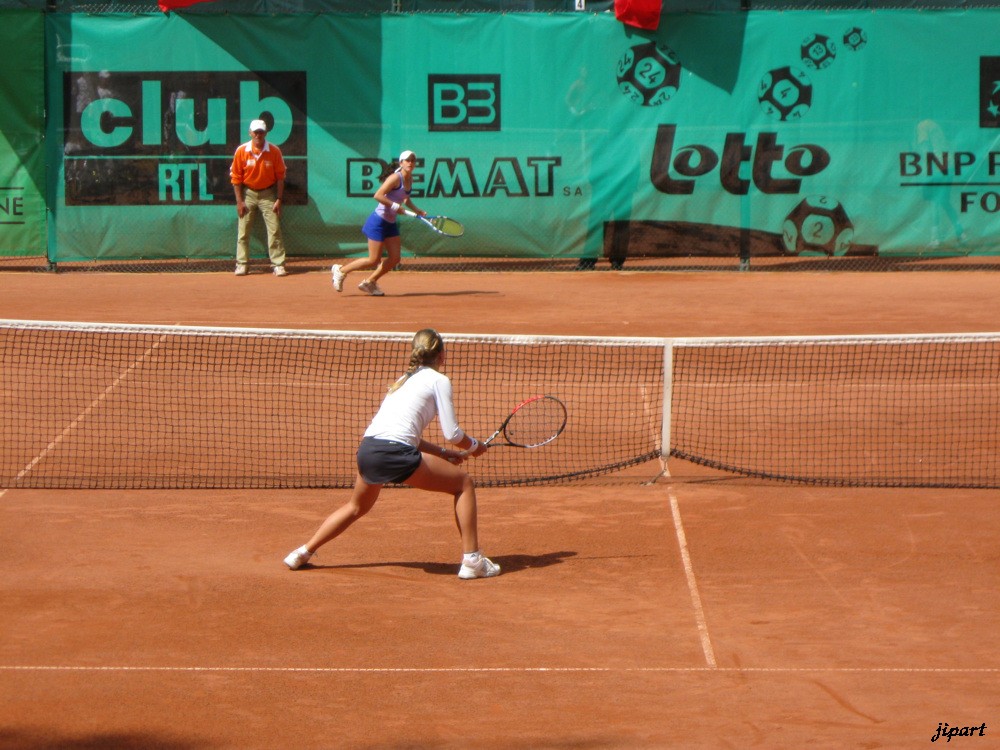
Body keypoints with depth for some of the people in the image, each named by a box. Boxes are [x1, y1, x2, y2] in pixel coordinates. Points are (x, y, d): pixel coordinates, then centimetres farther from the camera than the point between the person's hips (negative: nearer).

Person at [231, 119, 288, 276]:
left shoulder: (274, 151, -10)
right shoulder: (241, 151, -9)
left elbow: (280, 176, -4)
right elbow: (236, 177, -4)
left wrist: (278, 200, -8)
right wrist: (239, 201, -7)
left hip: (268, 194, -1)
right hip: (248, 193, 1)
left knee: (274, 230, -4)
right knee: (243, 231, 1)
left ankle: (278, 265, -1)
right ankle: (242, 264, 8)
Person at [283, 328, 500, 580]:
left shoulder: (404, 379, 28)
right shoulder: (438, 380, 6)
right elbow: (452, 433, 1)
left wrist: (444, 453, 28)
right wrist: (474, 446, 21)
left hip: (366, 449, 7)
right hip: (393, 454, -7)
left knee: (356, 507, 35)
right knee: (464, 482, 10)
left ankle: (303, 552, 37)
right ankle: (472, 560, 6)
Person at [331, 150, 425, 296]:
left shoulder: (410, 179, 8)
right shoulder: (395, 178, -19)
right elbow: (378, 195, -25)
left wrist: (417, 211, 12)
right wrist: (396, 206, -25)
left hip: (390, 223, 9)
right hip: (379, 222, -9)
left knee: (394, 259, 3)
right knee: (374, 260, -6)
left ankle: (369, 282, 19)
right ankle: (341, 270, 13)